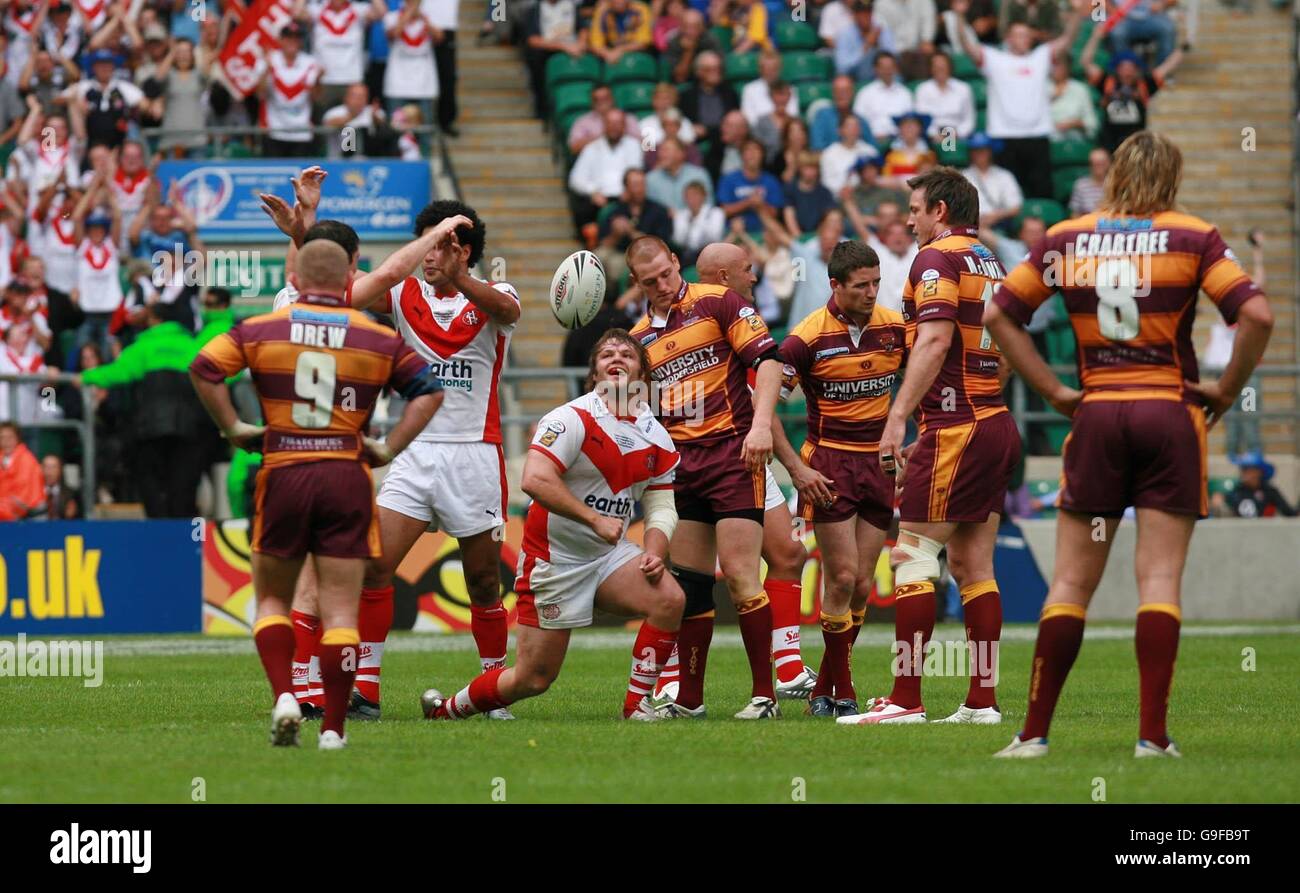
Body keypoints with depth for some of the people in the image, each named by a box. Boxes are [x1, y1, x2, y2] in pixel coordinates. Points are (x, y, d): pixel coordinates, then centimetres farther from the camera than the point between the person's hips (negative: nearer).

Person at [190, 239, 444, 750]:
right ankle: (333, 729, -1)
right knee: (341, 609, 2)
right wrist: (389, 449, 4)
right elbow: (428, 391, 5)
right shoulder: (377, 339, 6)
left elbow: (204, 368, -6)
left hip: (283, 474, 0)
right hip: (347, 476, 0)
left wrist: (233, 429, 2)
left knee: (272, 598, 16)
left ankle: (284, 696, -4)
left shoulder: (262, 330, 3)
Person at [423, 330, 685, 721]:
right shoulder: (573, 419, -16)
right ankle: (446, 709, 24)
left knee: (669, 599, -23)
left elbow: (661, 507, 8)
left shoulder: (657, 439, 4)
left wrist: (654, 552, -13)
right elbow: (535, 479, -28)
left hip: (609, 555, 5)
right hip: (553, 557, -5)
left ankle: (638, 703, -10)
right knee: (533, 678, -2)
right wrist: (594, 519, -29)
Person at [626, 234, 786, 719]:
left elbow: (767, 358, -8)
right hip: (679, 464, 6)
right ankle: (689, 698, 12)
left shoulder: (718, 302, -2)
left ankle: (764, 694, -8)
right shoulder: (639, 337, 16)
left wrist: (761, 424, -20)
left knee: (738, 575, -13)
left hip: (732, 452, -6)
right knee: (687, 583, 5)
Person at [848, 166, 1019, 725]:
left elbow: (934, 342, -19)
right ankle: (982, 701, 6)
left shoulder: (938, 258, -7)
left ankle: (905, 700, -11)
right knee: (972, 567, 9)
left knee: (911, 557, -7)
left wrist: (897, 417, -22)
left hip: (956, 426, -9)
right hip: (997, 422, 9)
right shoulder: (990, 264, 19)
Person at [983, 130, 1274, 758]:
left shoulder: (1065, 238, 6)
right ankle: (1153, 734, -7)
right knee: (1160, 580, -1)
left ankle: (1035, 730, 4)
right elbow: (1256, 315, -12)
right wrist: (1226, 389, 0)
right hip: (1171, 414, -2)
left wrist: (1054, 391, 8)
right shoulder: (1193, 238, -2)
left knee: (1071, 581, 6)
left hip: (1096, 416, 2)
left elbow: (997, 314, 7)